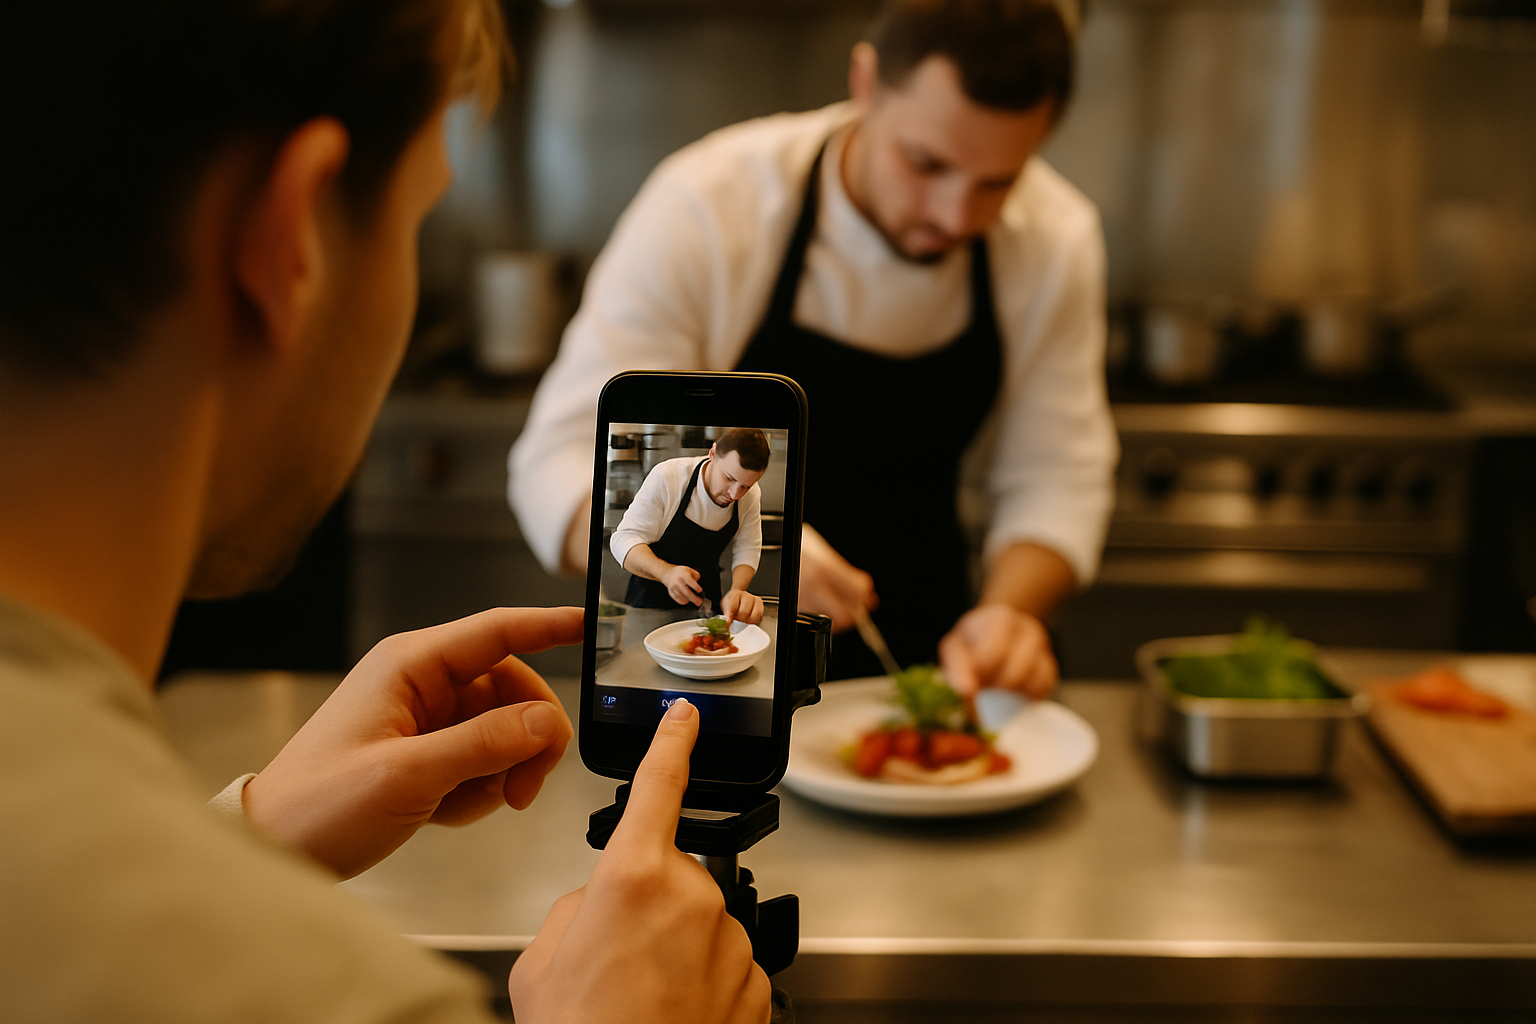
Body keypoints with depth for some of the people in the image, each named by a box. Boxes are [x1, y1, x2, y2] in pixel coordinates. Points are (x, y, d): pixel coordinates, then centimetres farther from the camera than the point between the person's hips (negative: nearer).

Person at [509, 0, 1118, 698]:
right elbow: (560, 470, -22)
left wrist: (1009, 609, -24)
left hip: (919, 658, 4)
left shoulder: (1059, 239, -10)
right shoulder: (705, 209, -21)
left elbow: (1055, 477, -3)